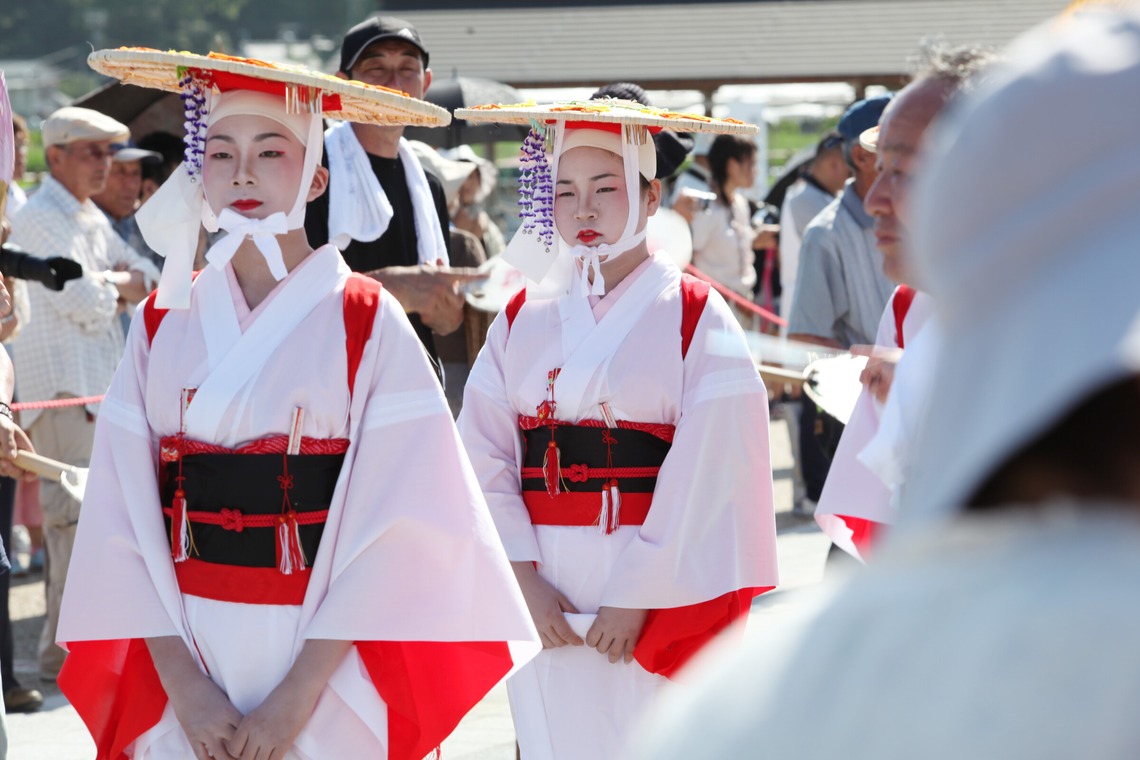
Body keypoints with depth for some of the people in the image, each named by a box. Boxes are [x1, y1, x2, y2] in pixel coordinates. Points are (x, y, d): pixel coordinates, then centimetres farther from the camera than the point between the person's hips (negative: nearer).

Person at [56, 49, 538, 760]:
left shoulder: (367, 323, -4)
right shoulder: (163, 325, 4)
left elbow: (395, 529, -9)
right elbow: (125, 520, 0)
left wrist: (297, 695, -15)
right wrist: (183, 685, -10)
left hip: (325, 664, -2)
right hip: (185, 668, 2)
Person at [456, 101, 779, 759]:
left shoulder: (695, 318, -2)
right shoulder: (524, 320, 8)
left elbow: (706, 476, -9)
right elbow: (486, 459, 2)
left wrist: (638, 598, -13)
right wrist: (523, 582, -9)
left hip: (656, 598, -3)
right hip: (544, 598, 3)